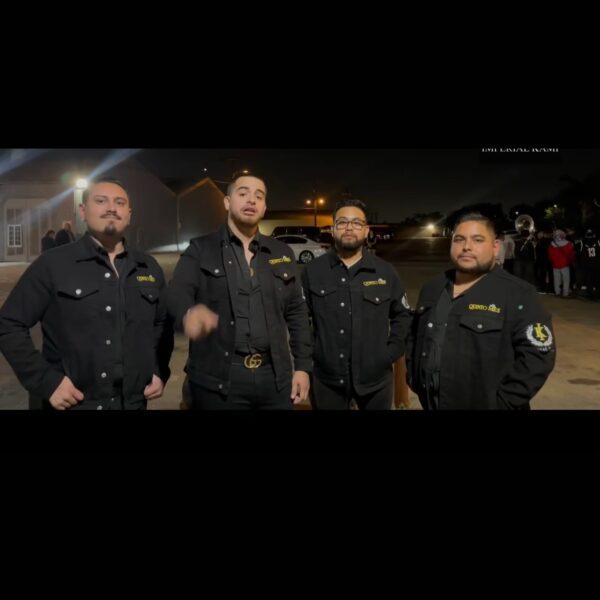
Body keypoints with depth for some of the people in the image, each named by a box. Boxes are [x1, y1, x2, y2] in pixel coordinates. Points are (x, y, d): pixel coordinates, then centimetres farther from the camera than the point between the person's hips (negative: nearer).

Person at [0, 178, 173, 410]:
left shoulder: (149, 268, 7)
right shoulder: (53, 264, -6)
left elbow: (163, 324, 16)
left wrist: (160, 372, 5)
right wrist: (46, 381, -13)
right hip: (70, 403, -4)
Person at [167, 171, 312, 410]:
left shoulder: (282, 253, 11)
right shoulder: (200, 250, 2)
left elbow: (296, 313, 11)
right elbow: (176, 294, -13)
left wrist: (303, 366, 6)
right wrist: (189, 314, -37)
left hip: (275, 377, 3)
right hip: (217, 379, -3)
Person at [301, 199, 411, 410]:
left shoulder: (385, 272, 2)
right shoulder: (312, 271, -1)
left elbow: (402, 317, 9)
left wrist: (391, 353, -1)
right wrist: (308, 353, -3)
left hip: (376, 379, 1)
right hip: (327, 379, 0)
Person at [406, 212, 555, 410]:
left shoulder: (519, 294, -11)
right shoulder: (432, 289, 8)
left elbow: (537, 355, -17)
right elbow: (414, 337, 17)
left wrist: (502, 402, -19)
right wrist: (414, 379, 8)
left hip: (486, 406, -5)